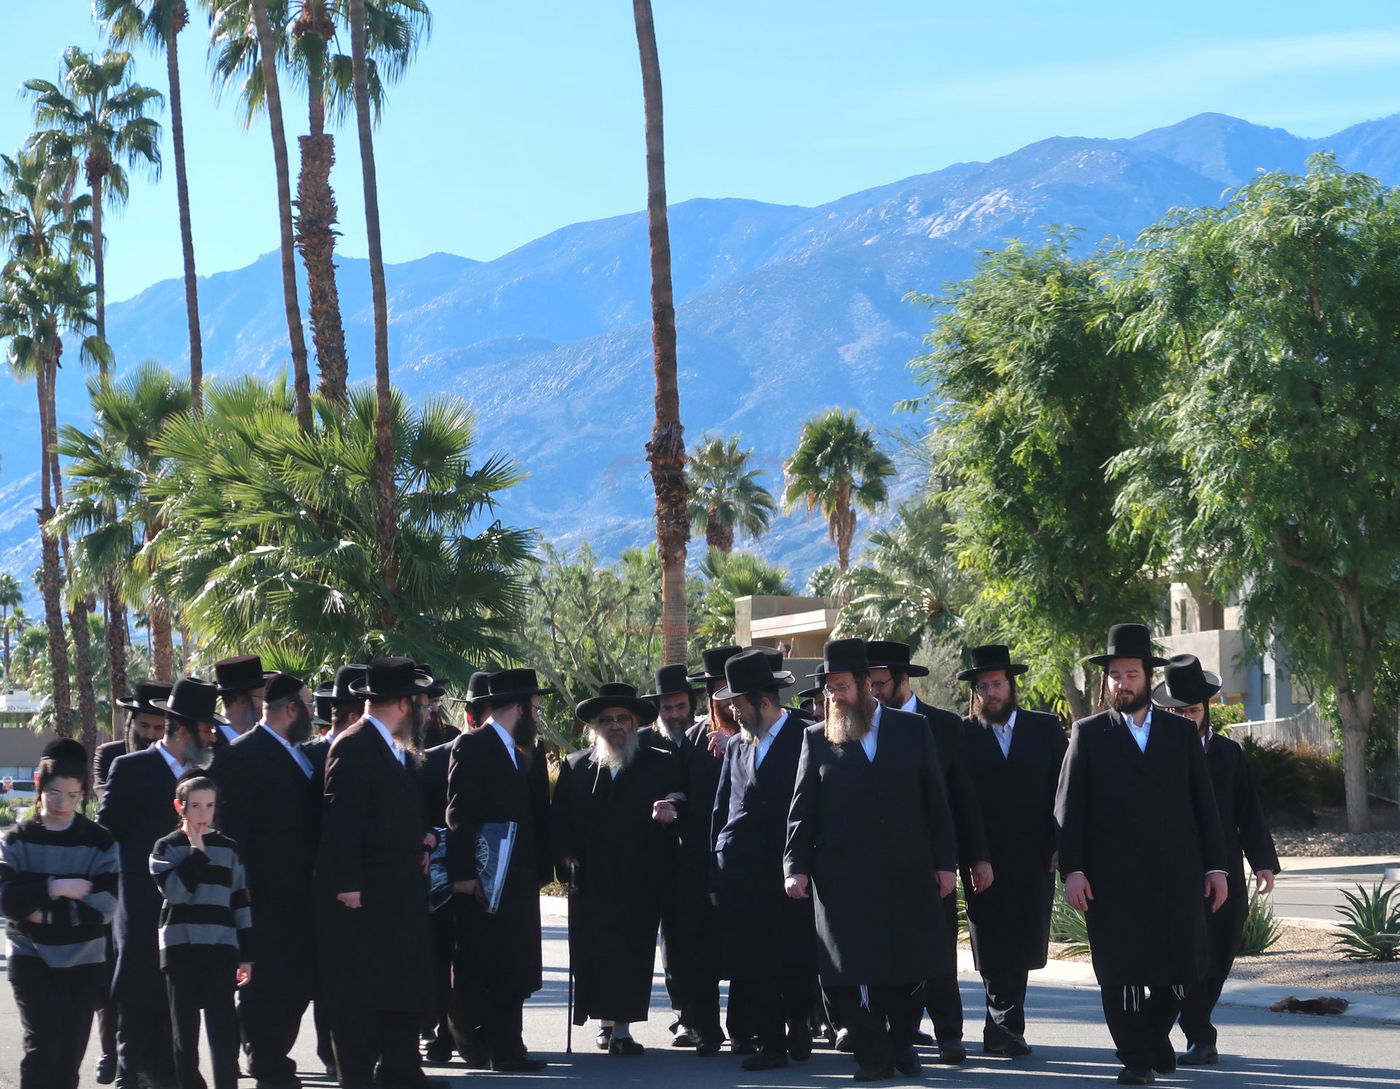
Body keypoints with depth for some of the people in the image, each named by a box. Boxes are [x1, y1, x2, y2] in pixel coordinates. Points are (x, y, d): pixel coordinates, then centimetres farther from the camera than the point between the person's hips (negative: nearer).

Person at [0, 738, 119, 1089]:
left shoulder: (100, 842, -1)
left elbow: (105, 906, -10)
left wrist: (47, 913, -12)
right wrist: (54, 888, -18)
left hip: (84, 961, 1)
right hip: (30, 958, -1)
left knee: (69, 1054, 3)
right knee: (44, 1043, -17)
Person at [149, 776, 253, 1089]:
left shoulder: (228, 849, 10)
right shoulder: (167, 847, 4)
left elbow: (241, 904, 10)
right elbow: (175, 890, -13)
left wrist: (246, 955, 6)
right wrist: (197, 851, -10)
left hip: (220, 948, 1)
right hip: (180, 948, 0)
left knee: (223, 1027, -9)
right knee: (184, 1028, 6)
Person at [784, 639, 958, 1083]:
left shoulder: (913, 729, 7)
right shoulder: (817, 738, 6)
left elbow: (936, 800, 7)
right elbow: (802, 809, 4)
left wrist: (945, 862, 3)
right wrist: (796, 866, -5)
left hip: (908, 875, 1)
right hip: (843, 878, 0)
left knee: (911, 970, 4)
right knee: (849, 972, -3)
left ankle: (902, 1041, 25)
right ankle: (873, 1057, 9)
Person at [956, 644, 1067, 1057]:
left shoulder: (1046, 728, 8)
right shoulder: (963, 735, 3)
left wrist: (1061, 848, -4)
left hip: (1034, 857, 1)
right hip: (984, 861, -1)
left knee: (1025, 944, 3)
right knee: (994, 948, -4)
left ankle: (999, 1030, 16)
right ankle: (1007, 1027, 0)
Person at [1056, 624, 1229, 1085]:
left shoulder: (1181, 732, 12)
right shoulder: (1089, 734, 6)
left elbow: (1204, 804, 11)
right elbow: (1068, 808, 1)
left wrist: (1215, 865, 5)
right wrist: (1073, 870, -8)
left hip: (1176, 873, 2)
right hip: (1113, 875, -2)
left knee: (1178, 968, 2)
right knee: (1120, 970, -1)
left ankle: (1157, 1037, 28)